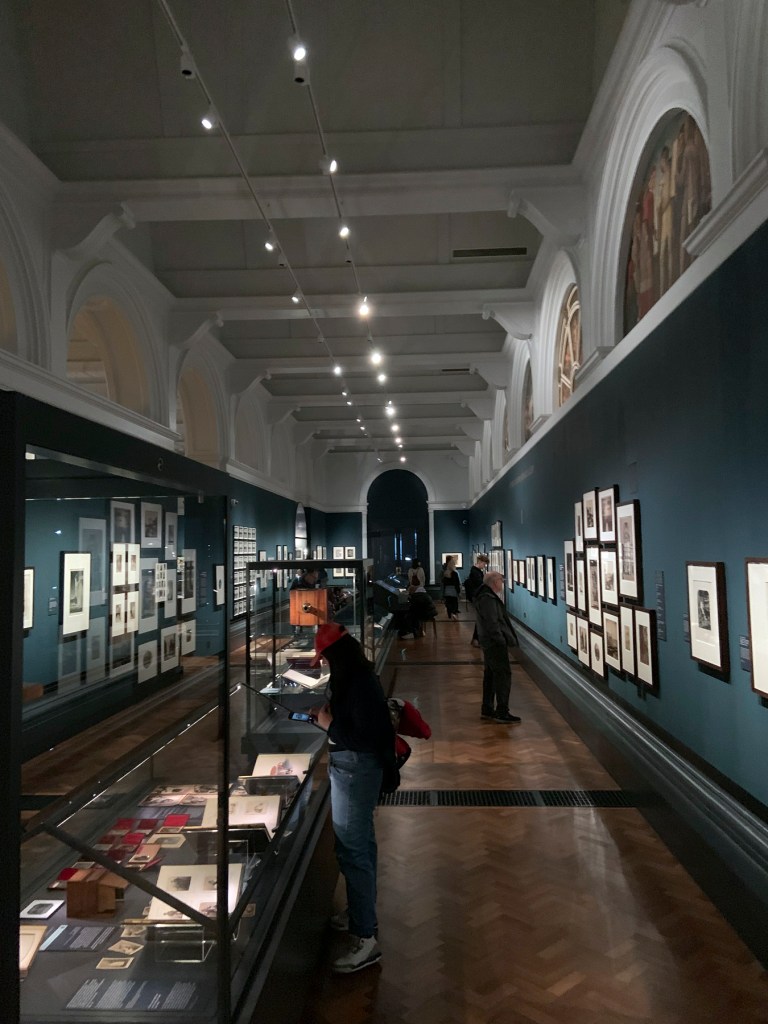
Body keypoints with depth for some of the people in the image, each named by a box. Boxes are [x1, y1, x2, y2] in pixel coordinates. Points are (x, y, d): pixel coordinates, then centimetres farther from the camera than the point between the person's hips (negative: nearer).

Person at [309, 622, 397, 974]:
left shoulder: (360, 685, -25)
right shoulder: (356, 678, 6)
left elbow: (363, 737, -27)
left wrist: (328, 725, -20)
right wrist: (326, 715, 4)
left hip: (355, 770, -11)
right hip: (352, 768, 11)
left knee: (352, 849, -4)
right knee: (360, 842, 22)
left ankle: (365, 937, 7)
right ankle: (362, 913, 40)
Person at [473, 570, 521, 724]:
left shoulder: (486, 596, 15)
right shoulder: (488, 599, -19)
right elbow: (492, 622, -24)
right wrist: (501, 640, -19)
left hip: (489, 643, 11)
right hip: (495, 643, -11)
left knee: (490, 675, 14)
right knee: (503, 675, -7)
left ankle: (487, 710, 21)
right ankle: (501, 712, -3)